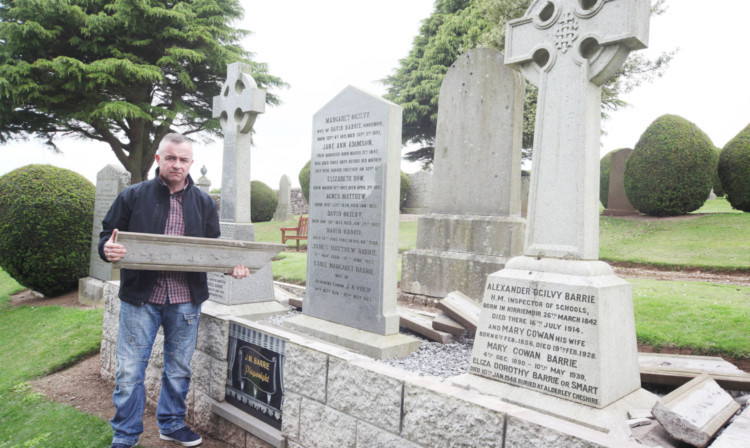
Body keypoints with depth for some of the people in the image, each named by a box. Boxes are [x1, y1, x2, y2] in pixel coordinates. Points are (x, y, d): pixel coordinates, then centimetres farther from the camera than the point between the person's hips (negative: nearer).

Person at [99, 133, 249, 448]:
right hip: (140, 296, -2)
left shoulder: (204, 203, 8)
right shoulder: (133, 196, 1)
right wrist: (108, 249, -18)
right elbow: (107, 235, 5)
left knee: (179, 368, 16)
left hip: (185, 300, 2)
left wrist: (232, 265, -8)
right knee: (129, 371, 5)